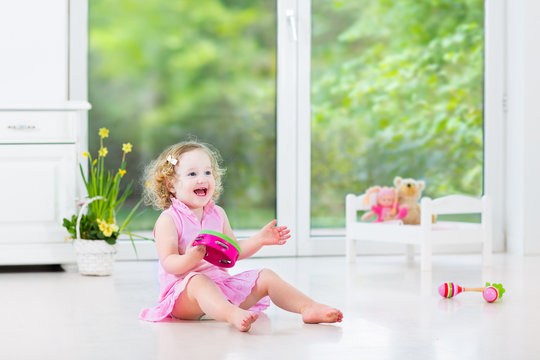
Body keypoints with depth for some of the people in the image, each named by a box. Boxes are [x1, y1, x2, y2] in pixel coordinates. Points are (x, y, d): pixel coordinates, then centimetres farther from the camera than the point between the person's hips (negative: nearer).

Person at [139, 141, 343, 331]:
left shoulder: (217, 215, 14)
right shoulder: (168, 220, -7)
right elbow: (168, 263, -15)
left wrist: (259, 240, 5)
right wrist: (191, 259, -36)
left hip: (220, 285, 7)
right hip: (182, 291, -7)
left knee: (265, 277, -1)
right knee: (199, 281, -40)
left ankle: (309, 308, -13)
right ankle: (233, 316, -68)